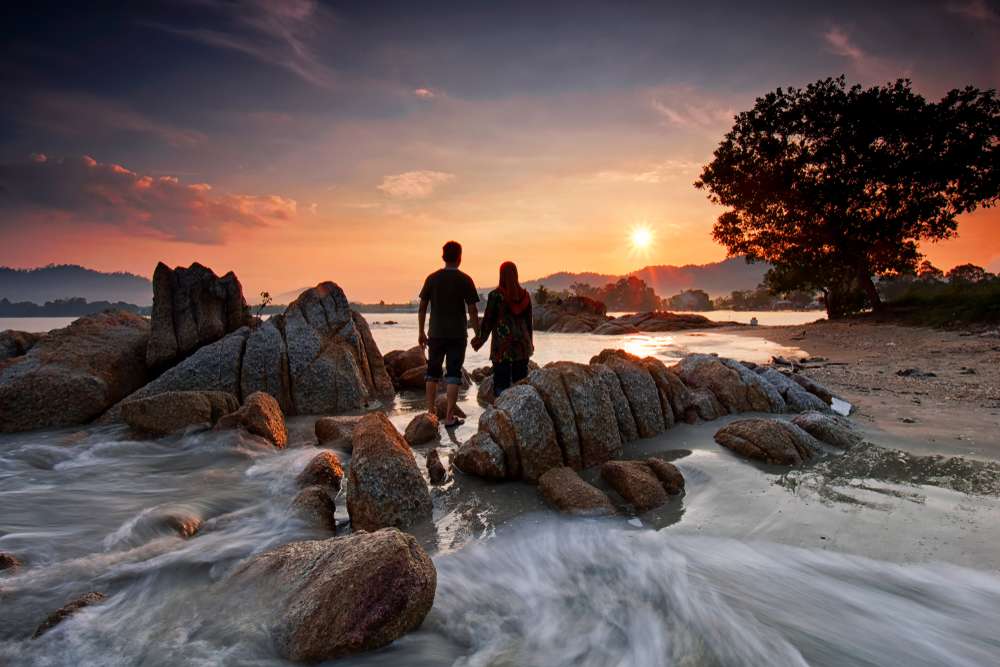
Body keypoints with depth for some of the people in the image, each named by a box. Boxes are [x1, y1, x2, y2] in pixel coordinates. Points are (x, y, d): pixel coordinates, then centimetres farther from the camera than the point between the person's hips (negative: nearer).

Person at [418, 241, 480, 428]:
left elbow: (422, 307, 4)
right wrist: (477, 334, 1)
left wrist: (421, 332, 13)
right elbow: (473, 311, -7)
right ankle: (449, 417, 2)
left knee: (433, 372, 15)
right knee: (453, 375, 2)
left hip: (436, 334, 2)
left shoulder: (432, 278, 2)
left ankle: (431, 412, 20)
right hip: (458, 334, -2)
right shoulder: (465, 280, -6)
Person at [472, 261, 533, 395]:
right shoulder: (524, 295, 5)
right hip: (522, 344, 4)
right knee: (521, 381, 10)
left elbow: (488, 320, -4)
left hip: (502, 346, -4)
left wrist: (479, 340, 9)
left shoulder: (495, 295, -8)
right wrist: (530, 344, 20)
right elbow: (529, 322, 10)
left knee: (501, 384, 0)